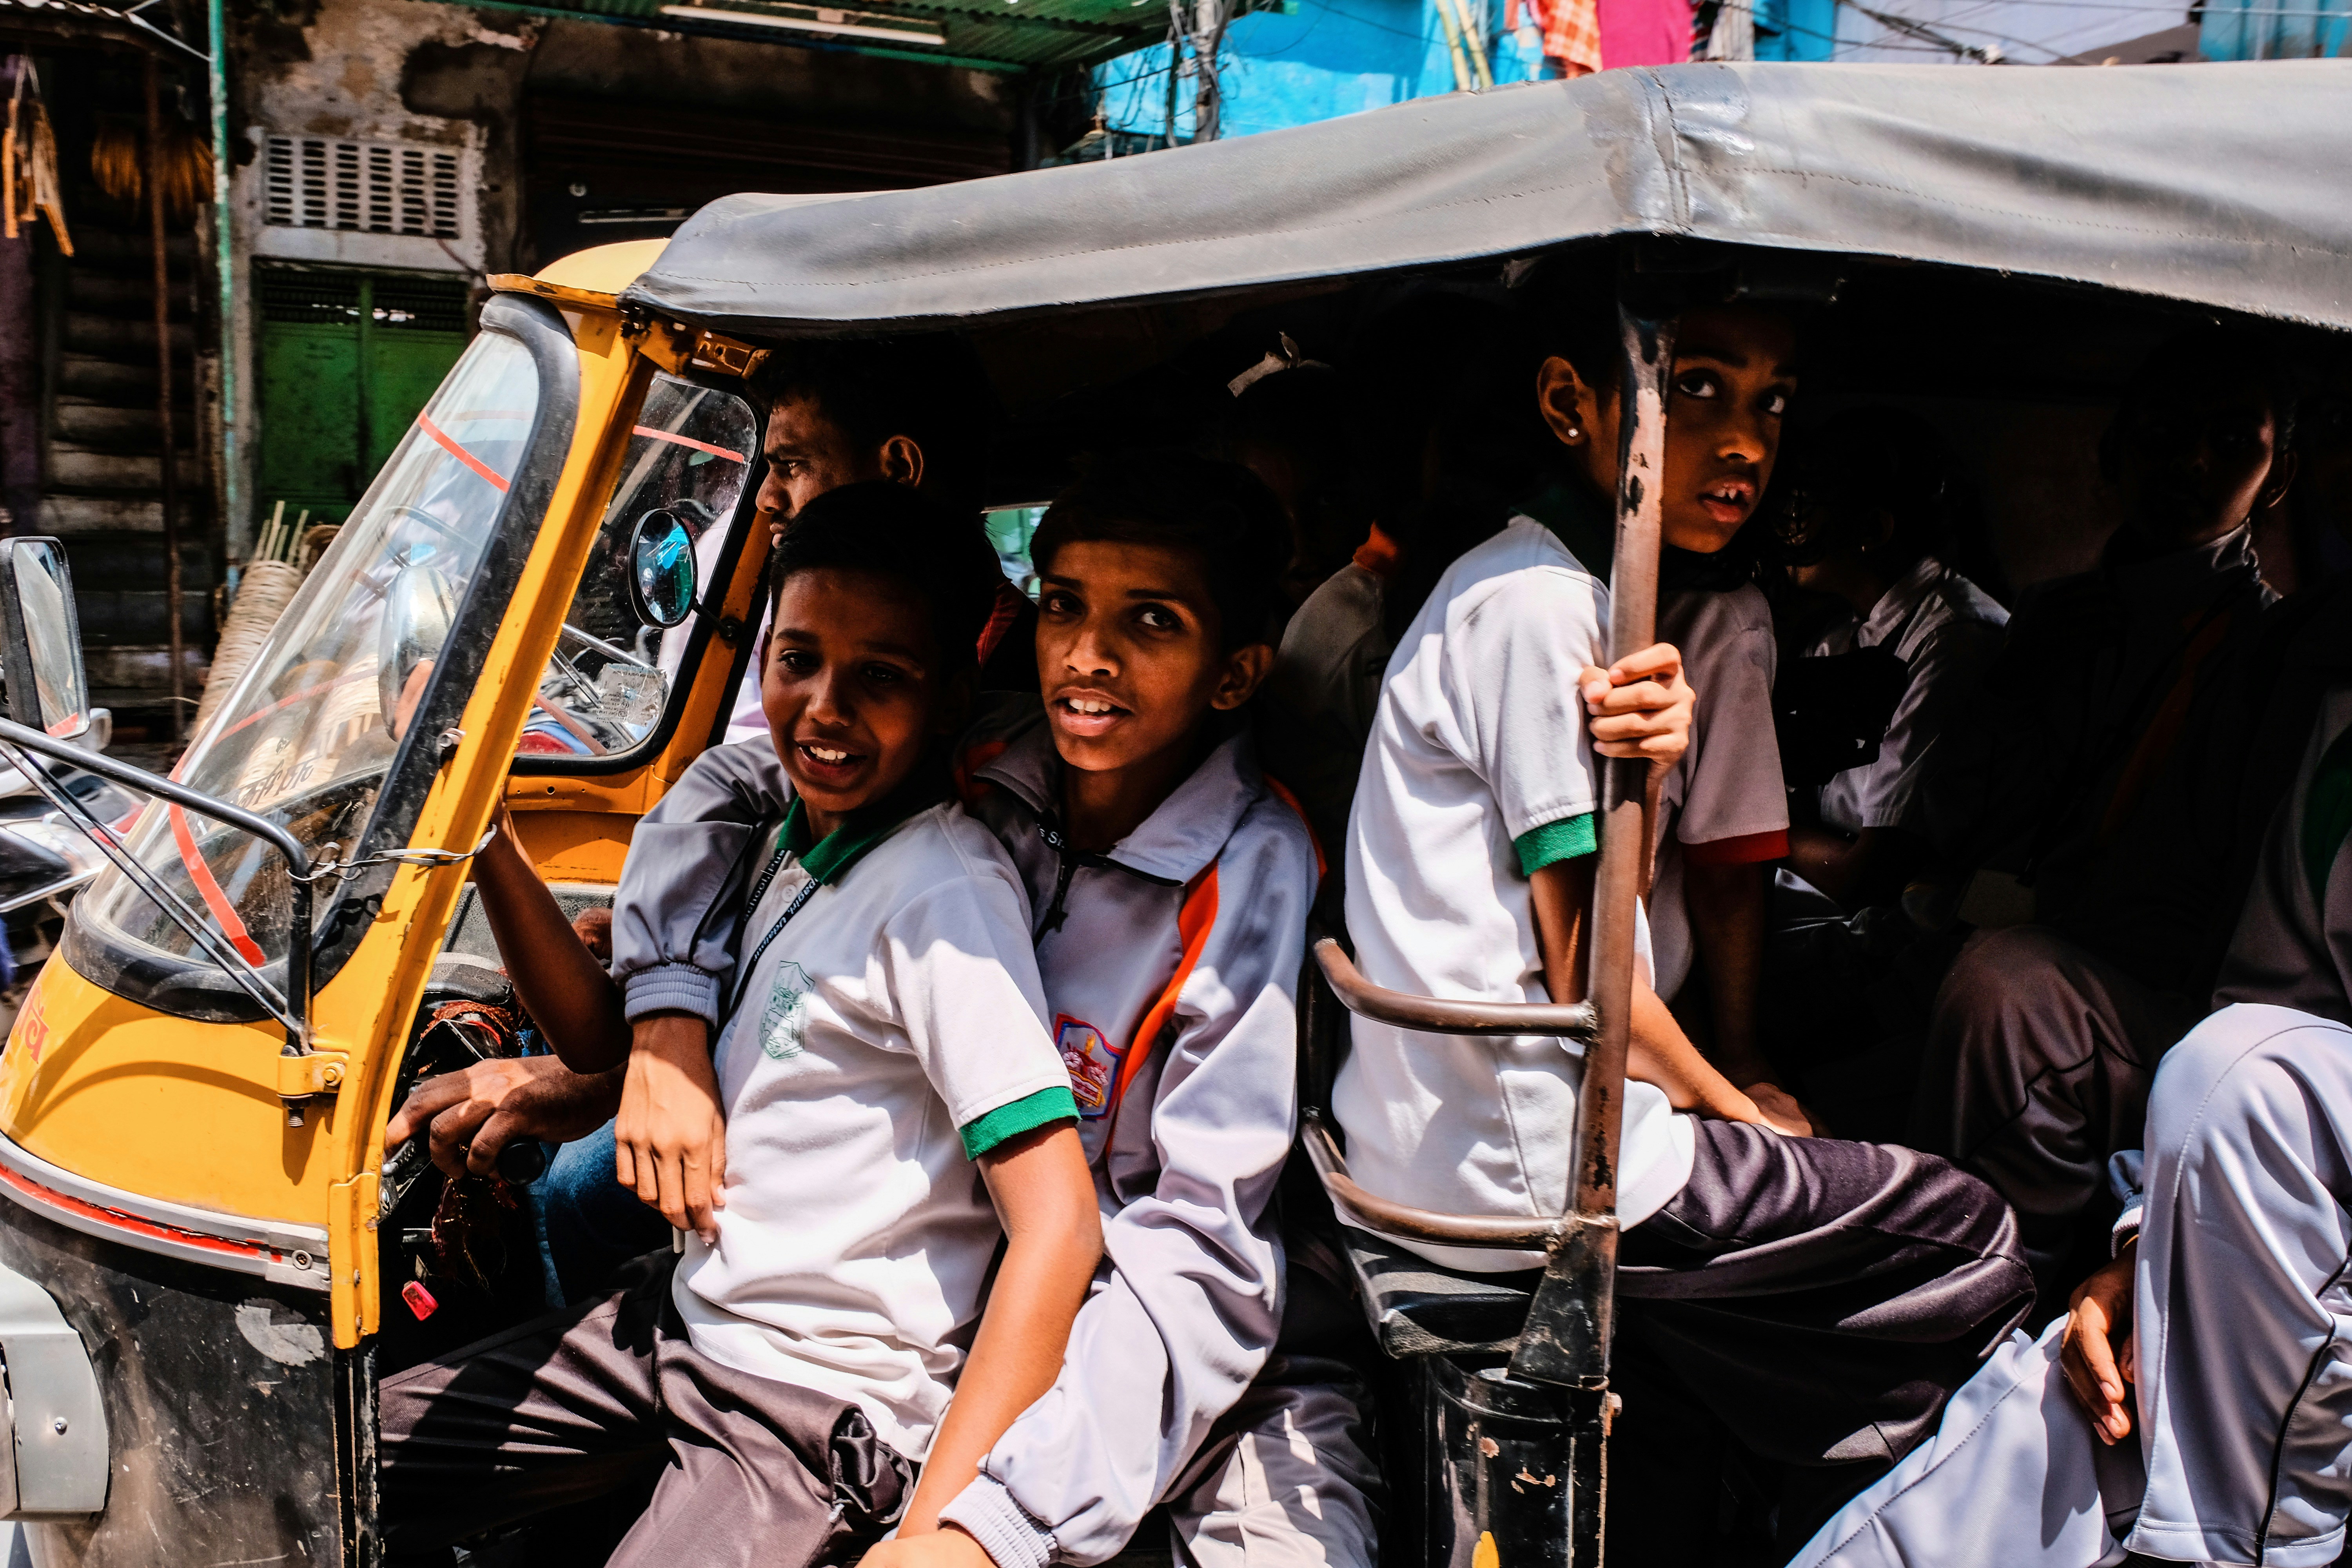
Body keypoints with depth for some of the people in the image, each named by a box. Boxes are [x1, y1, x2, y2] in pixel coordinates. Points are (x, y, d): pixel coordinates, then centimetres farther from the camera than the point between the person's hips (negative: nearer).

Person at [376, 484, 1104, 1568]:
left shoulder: (945, 893, -22)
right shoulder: (786, 838, 6)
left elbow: (1059, 1230, -27)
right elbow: (606, 1038, 14)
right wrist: (487, 848, 1)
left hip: (824, 1412, -8)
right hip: (684, 1317, 8)